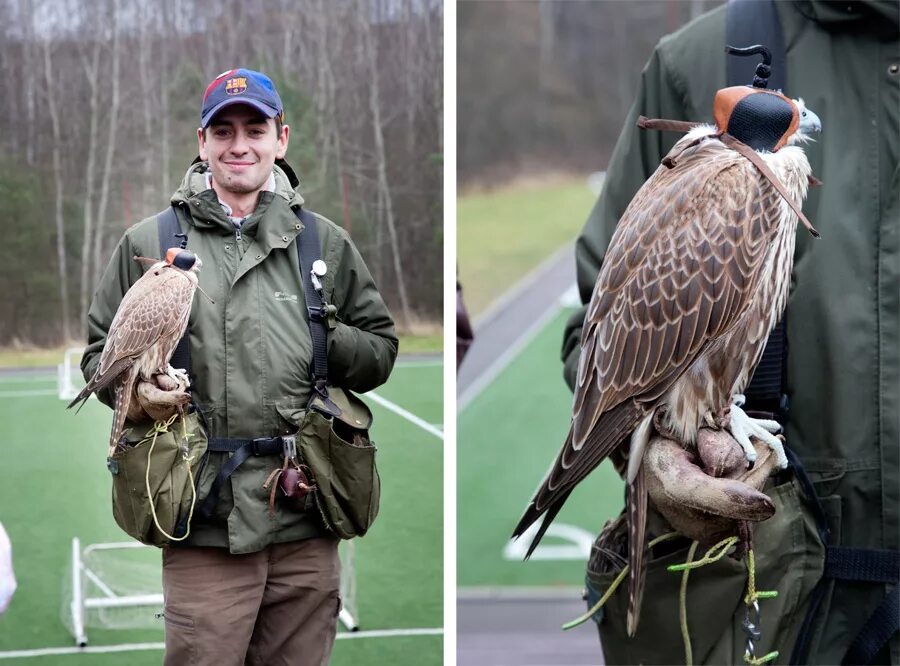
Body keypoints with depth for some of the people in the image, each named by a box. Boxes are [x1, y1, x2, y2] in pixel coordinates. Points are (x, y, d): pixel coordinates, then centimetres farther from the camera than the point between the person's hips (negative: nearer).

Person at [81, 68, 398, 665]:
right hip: (203, 529, -2)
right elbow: (99, 355, 14)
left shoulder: (326, 245, 13)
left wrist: (332, 341, -5)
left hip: (307, 531, 2)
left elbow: (382, 352, 16)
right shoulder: (148, 243, 9)